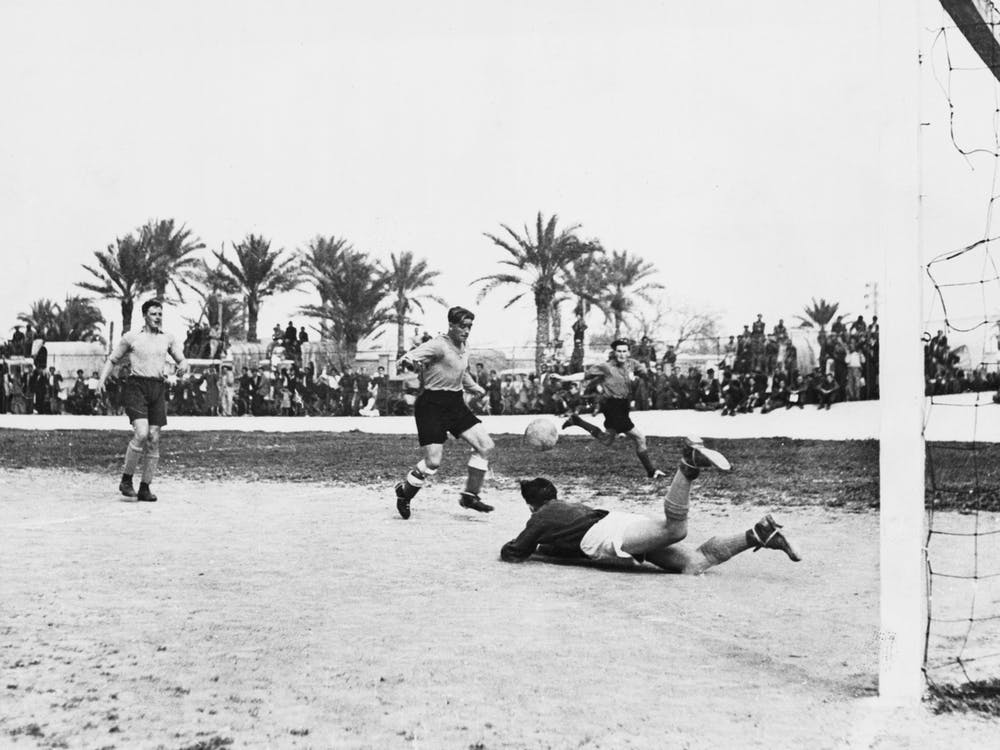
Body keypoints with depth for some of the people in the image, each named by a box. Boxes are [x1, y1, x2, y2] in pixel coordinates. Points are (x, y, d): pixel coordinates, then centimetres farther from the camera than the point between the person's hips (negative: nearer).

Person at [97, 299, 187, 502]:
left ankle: (145, 488, 8)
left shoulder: (168, 338, 14)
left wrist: (183, 366, -5)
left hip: (158, 389, 4)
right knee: (141, 433, -20)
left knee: (154, 439, 0)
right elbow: (113, 360, 14)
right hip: (137, 386, -4)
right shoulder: (131, 337, 7)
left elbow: (181, 359, 20)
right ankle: (126, 480, -6)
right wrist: (102, 379, -2)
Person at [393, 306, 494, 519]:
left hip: (455, 403, 8)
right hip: (432, 405, -8)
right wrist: (406, 361, -48)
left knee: (485, 445, -4)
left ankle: (470, 495, 9)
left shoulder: (463, 349, 12)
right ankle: (404, 492, 15)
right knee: (433, 461, -14)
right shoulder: (438, 345, -14)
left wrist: (476, 388, 30)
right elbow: (411, 358, -27)